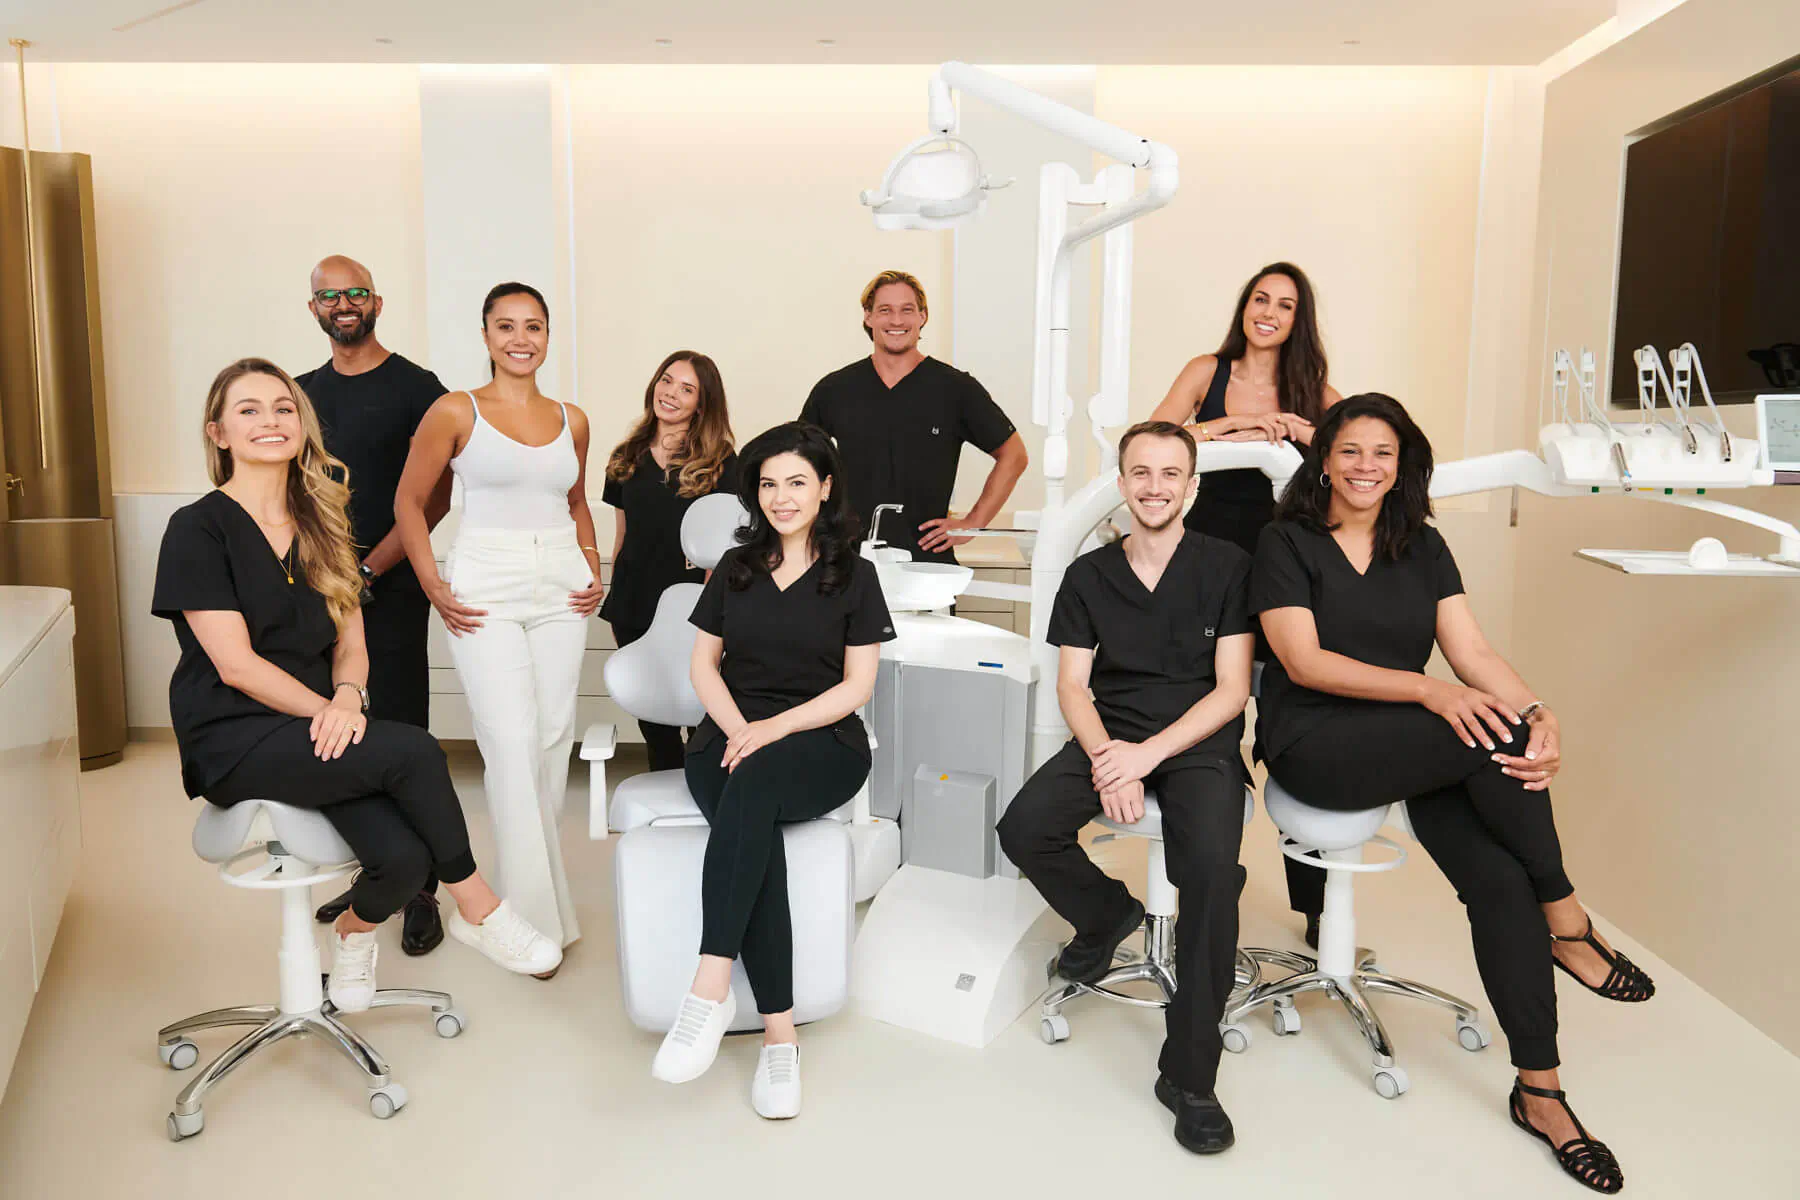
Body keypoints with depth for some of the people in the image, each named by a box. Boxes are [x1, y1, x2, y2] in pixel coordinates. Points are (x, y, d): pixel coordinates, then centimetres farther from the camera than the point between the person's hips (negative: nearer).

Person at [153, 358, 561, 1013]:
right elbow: (236, 665, -11)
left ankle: (355, 928, 10)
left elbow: (352, 643, 10)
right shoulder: (198, 529, -4)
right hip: (234, 741, -5)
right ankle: (477, 909, -10)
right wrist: (329, 711, -15)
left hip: (318, 724, 5)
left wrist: (348, 697, -11)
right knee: (413, 751, -29)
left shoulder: (322, 528, 16)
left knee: (403, 856, -24)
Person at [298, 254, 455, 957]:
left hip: (391, 589, -5)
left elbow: (434, 497, -7)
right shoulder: (303, 392, 16)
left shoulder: (415, 388, -2)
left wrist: (369, 570, -12)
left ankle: (420, 890, 3)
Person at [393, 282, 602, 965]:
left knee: (554, 736, 7)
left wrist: (593, 571, 11)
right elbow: (409, 502, 4)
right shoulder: (456, 412, 0)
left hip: (560, 587, 4)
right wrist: (435, 588, -4)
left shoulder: (571, 421, 11)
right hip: (486, 587, -4)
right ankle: (538, 914, 0)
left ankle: (536, 877, 25)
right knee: (511, 741, -9)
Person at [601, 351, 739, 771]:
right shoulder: (627, 460, 10)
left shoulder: (720, 464, -4)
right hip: (635, 609, 5)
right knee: (652, 719, 13)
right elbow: (621, 539, 15)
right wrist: (614, 607, 12)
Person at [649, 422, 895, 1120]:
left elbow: (857, 685, 0)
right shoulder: (735, 568, 16)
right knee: (757, 833, -32)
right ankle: (779, 1032, -30)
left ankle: (710, 988, -41)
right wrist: (739, 728, -8)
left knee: (756, 781, -38)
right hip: (731, 738, 2)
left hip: (821, 747, -2)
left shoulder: (853, 576, 6)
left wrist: (774, 730, -14)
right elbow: (703, 663, 12)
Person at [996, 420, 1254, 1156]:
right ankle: (1107, 915, 12)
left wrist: (1148, 754, -17)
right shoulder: (1088, 575, 9)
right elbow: (1072, 686, 5)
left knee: (1211, 866, -31)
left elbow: (1231, 689, -4)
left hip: (1199, 743, -3)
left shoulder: (1226, 568, 0)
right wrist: (1104, 754, -16)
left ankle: (1189, 1077, -16)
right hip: (1108, 737, 3)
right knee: (1024, 830, -23)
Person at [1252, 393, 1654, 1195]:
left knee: (1500, 877, -20)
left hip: (1424, 754, 5)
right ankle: (1567, 925, -8)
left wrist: (1539, 713, -18)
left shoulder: (1423, 549, 15)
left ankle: (1539, 1091, -10)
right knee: (1487, 737, -28)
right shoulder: (1286, 544, 1)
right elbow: (1304, 661, -12)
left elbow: (1473, 652, 3)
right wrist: (1429, 691, -23)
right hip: (1315, 747, -4)